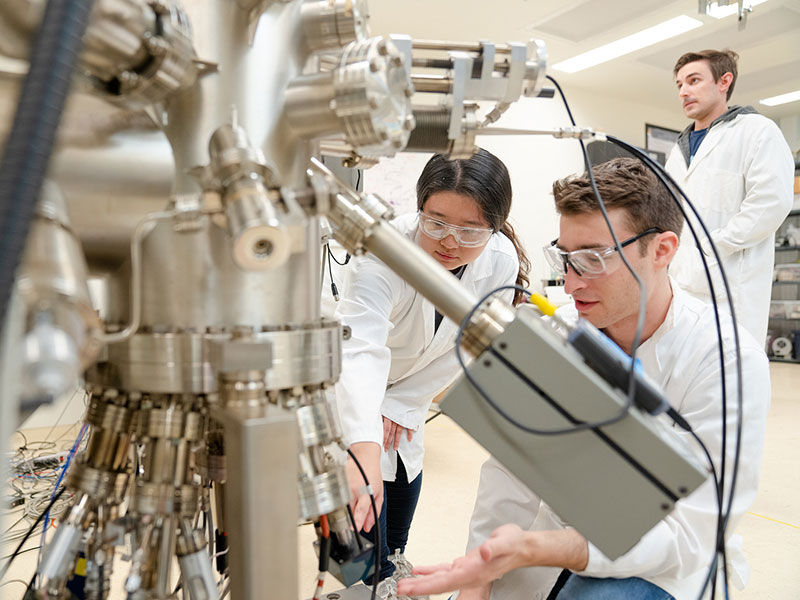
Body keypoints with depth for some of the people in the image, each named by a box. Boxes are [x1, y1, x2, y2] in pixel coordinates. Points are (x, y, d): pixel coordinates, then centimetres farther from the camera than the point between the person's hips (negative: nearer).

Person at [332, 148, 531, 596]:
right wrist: (365, 452, -63)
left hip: (407, 393, 4)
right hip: (349, 388, -4)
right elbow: (360, 349, -50)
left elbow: (463, 349, -10)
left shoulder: (502, 263, -22)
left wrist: (401, 406, -11)